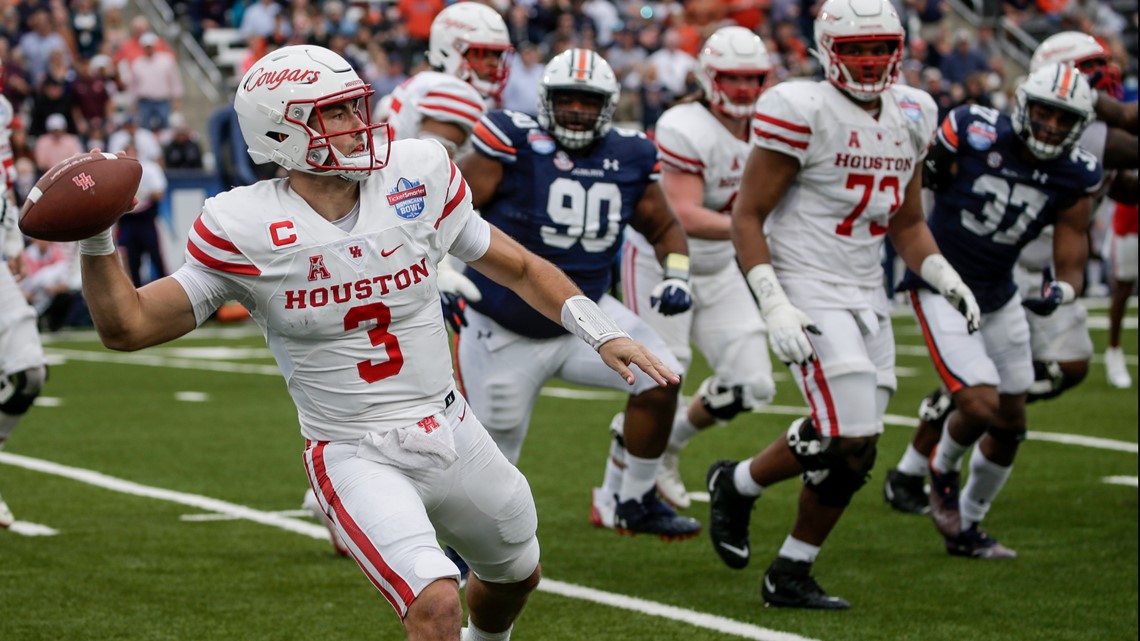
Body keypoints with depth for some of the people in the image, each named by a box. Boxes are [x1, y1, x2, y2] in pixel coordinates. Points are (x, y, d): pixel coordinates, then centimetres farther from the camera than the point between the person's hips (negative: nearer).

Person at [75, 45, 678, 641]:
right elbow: (128, 326, -13)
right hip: (356, 455, -5)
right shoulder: (246, 231, -16)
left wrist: (603, 334, -3)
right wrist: (96, 238, -27)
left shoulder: (416, 179, -7)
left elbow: (519, 268, 6)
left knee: (515, 576, 25)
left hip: (449, 430, 5)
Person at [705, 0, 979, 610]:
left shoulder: (909, 117, 10)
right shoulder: (804, 112, -12)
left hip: (867, 298, 7)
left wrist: (947, 280, 3)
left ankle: (789, 576, 19)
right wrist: (773, 305, -19)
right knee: (848, 441, -16)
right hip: (809, 294, -7)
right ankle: (736, 485, 10)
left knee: (851, 456, 5)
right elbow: (747, 216, -10)